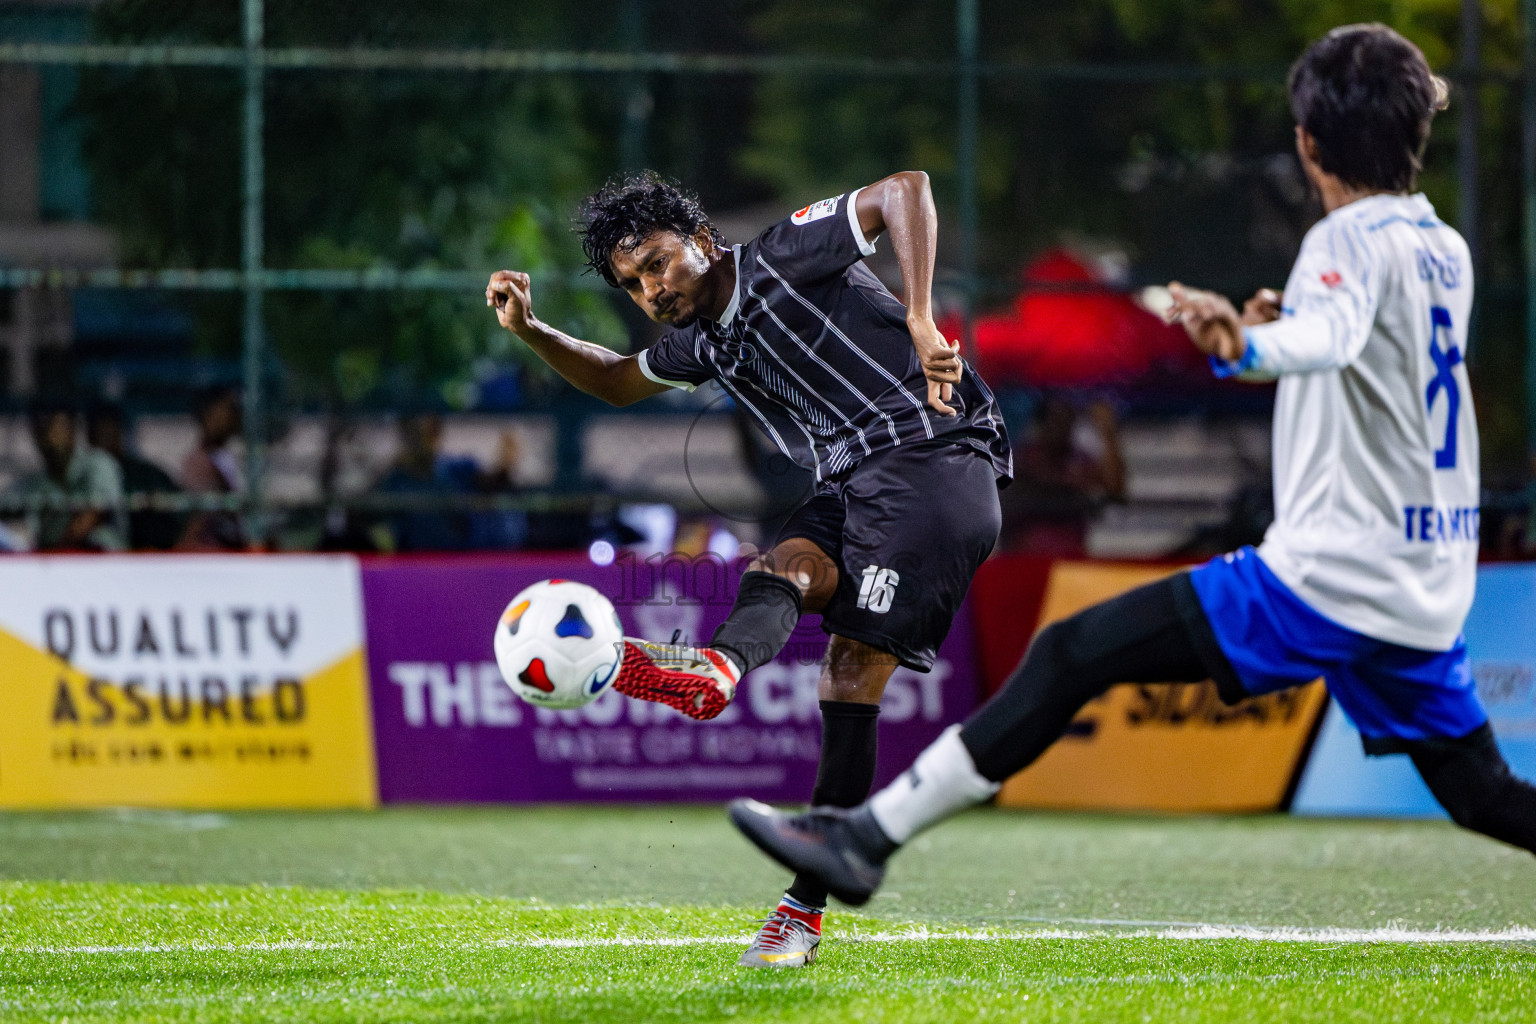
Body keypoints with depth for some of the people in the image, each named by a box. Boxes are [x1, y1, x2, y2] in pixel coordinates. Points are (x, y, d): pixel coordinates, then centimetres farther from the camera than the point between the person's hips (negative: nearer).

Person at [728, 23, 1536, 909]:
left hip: (1324, 575, -8)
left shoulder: (1352, 239, -8)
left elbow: (1328, 335, -32)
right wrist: (1281, 326, 35)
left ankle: (870, 835, -13)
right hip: (1428, 595, 8)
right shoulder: (1450, 250, 16)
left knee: (1074, 656, -8)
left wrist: (1250, 347, -50)